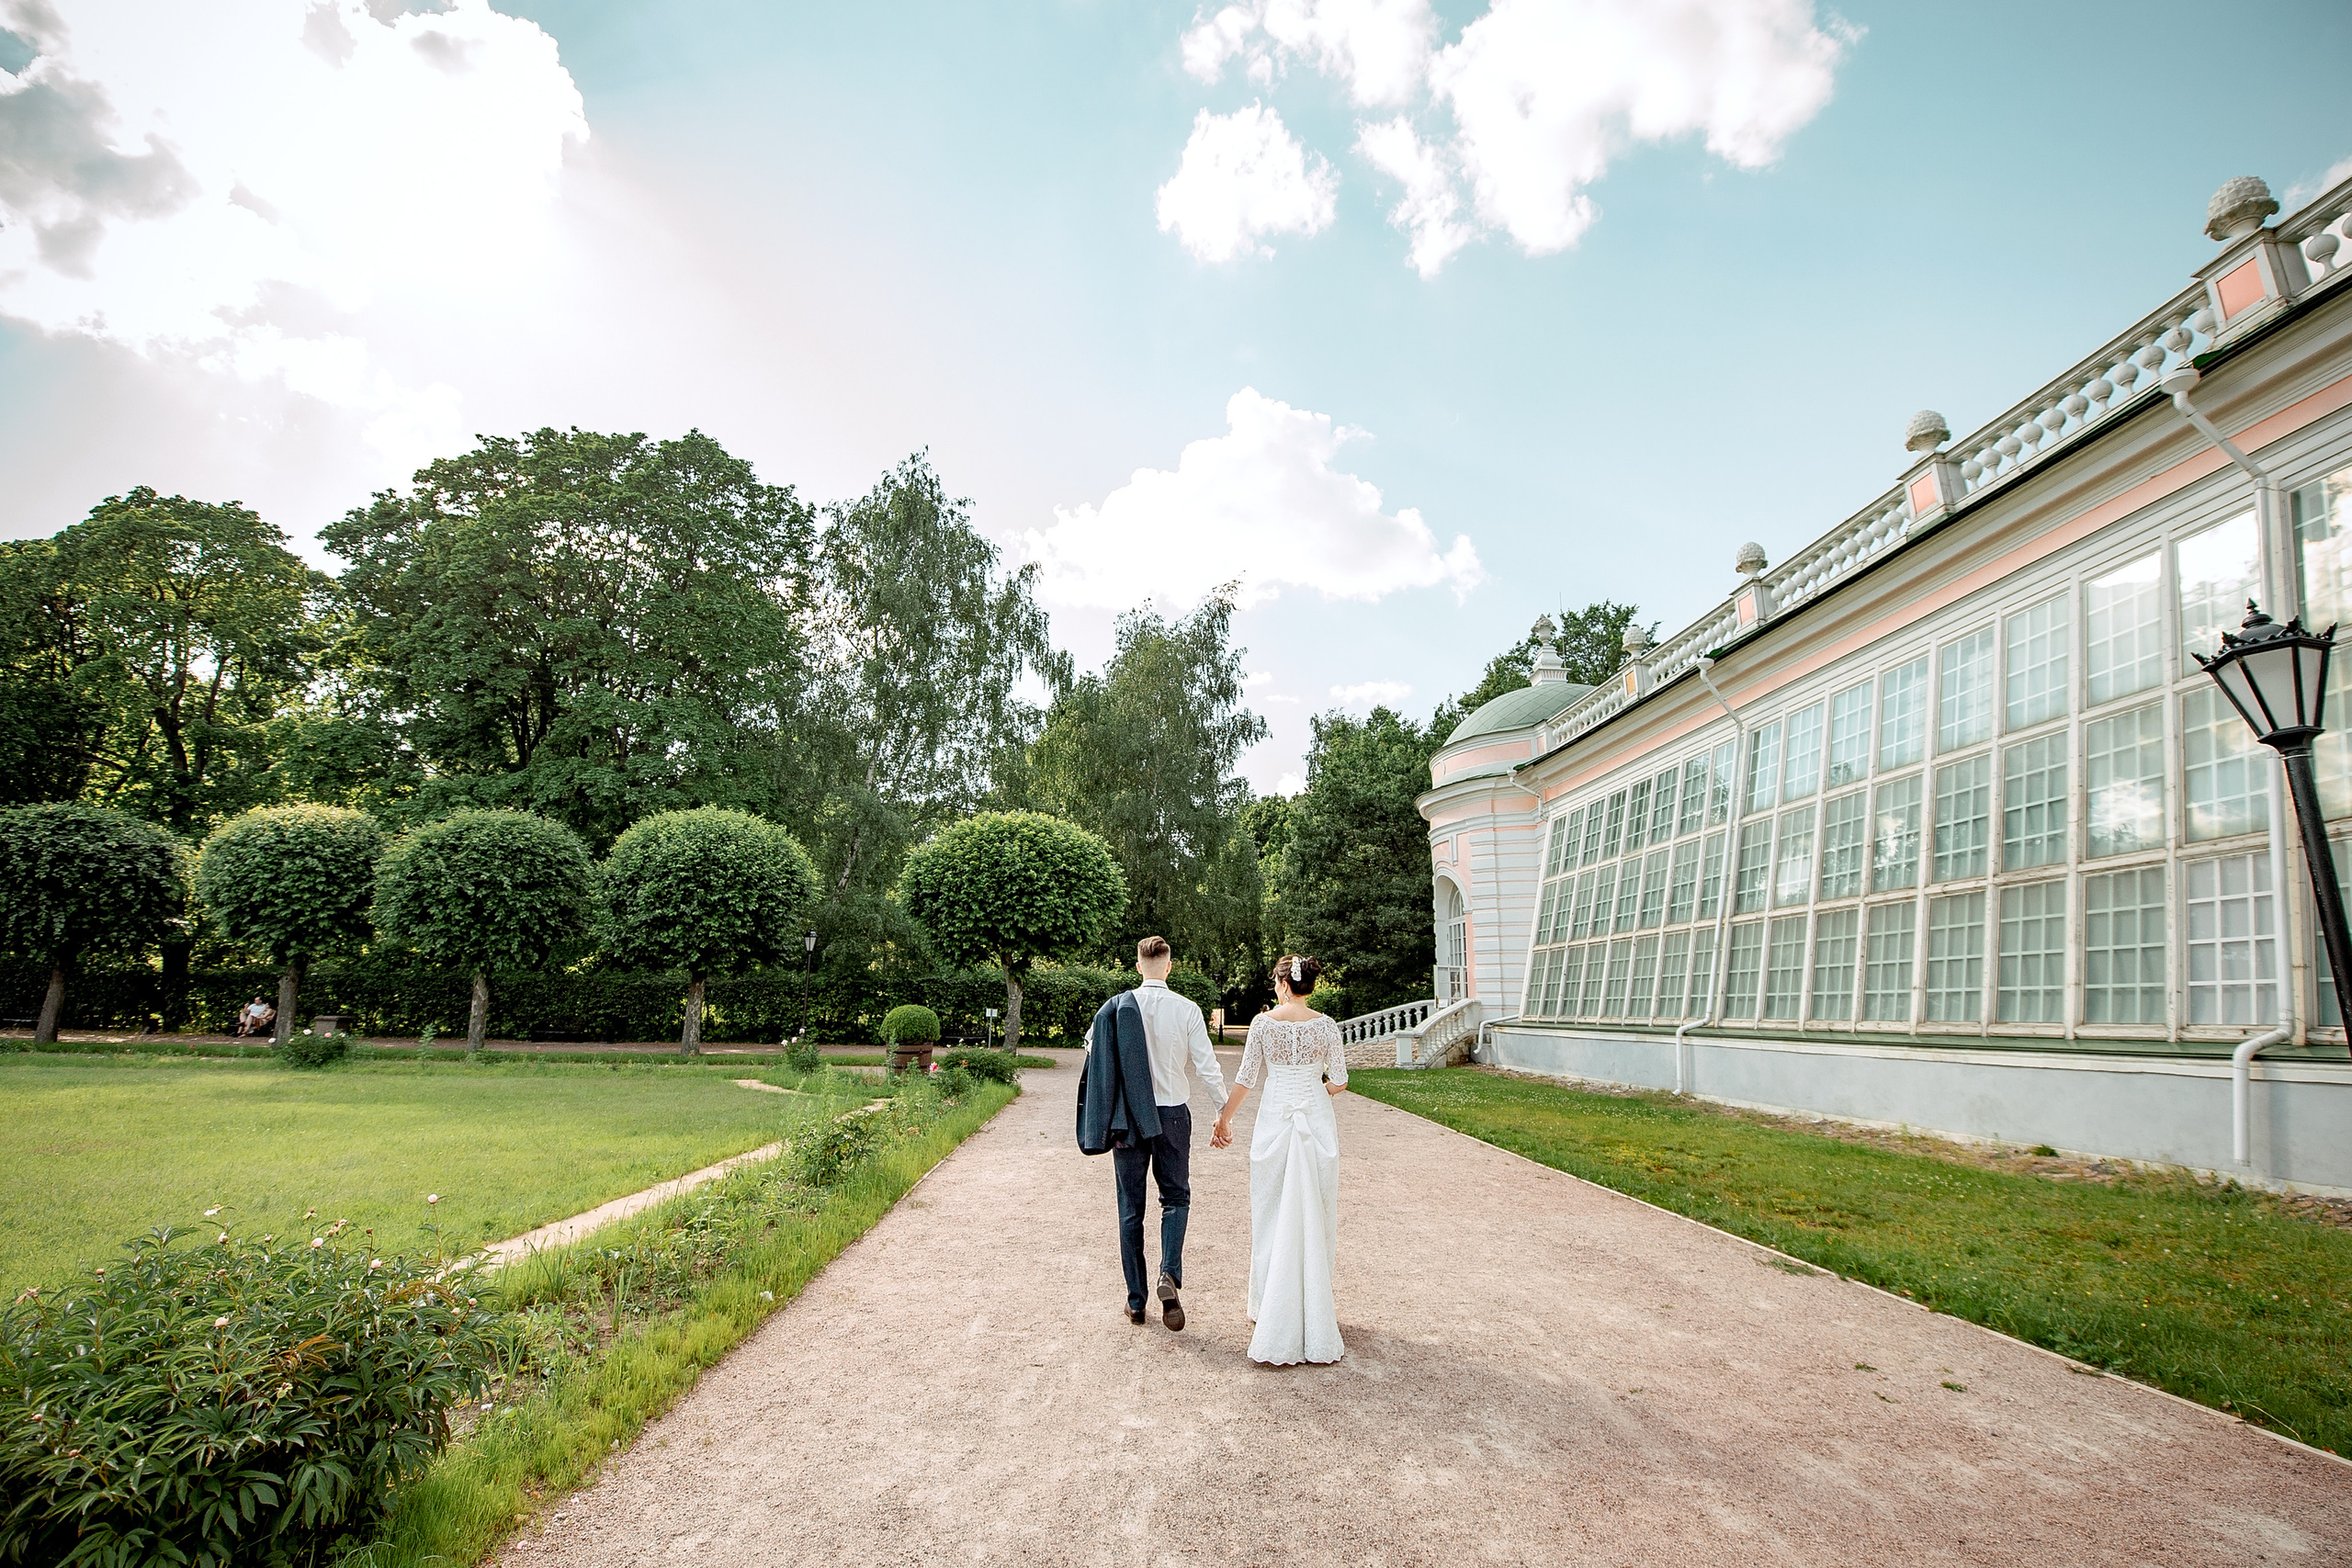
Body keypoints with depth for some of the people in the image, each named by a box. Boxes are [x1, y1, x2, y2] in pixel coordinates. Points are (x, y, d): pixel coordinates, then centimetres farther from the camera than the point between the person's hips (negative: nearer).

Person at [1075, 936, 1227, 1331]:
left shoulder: (1115, 1007, -5)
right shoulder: (1186, 1010, -9)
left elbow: (1092, 1051, 6)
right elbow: (1207, 1067, -8)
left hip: (1127, 1117, 1)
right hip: (1172, 1114, -1)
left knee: (1131, 1207, 11)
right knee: (1176, 1197, 16)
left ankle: (1136, 1300, 16)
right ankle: (1170, 1275, -6)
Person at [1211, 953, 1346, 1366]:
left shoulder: (1263, 1023, -5)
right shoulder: (1325, 1025, -3)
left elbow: (1246, 1078, -2)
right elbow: (1339, 1081, 0)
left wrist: (1224, 1118, 11)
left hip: (1274, 1120, 0)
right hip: (1317, 1121, 1)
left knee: (1273, 1213, 9)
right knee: (1315, 1215, 9)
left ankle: (1271, 1308, 14)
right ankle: (1315, 1308, 16)